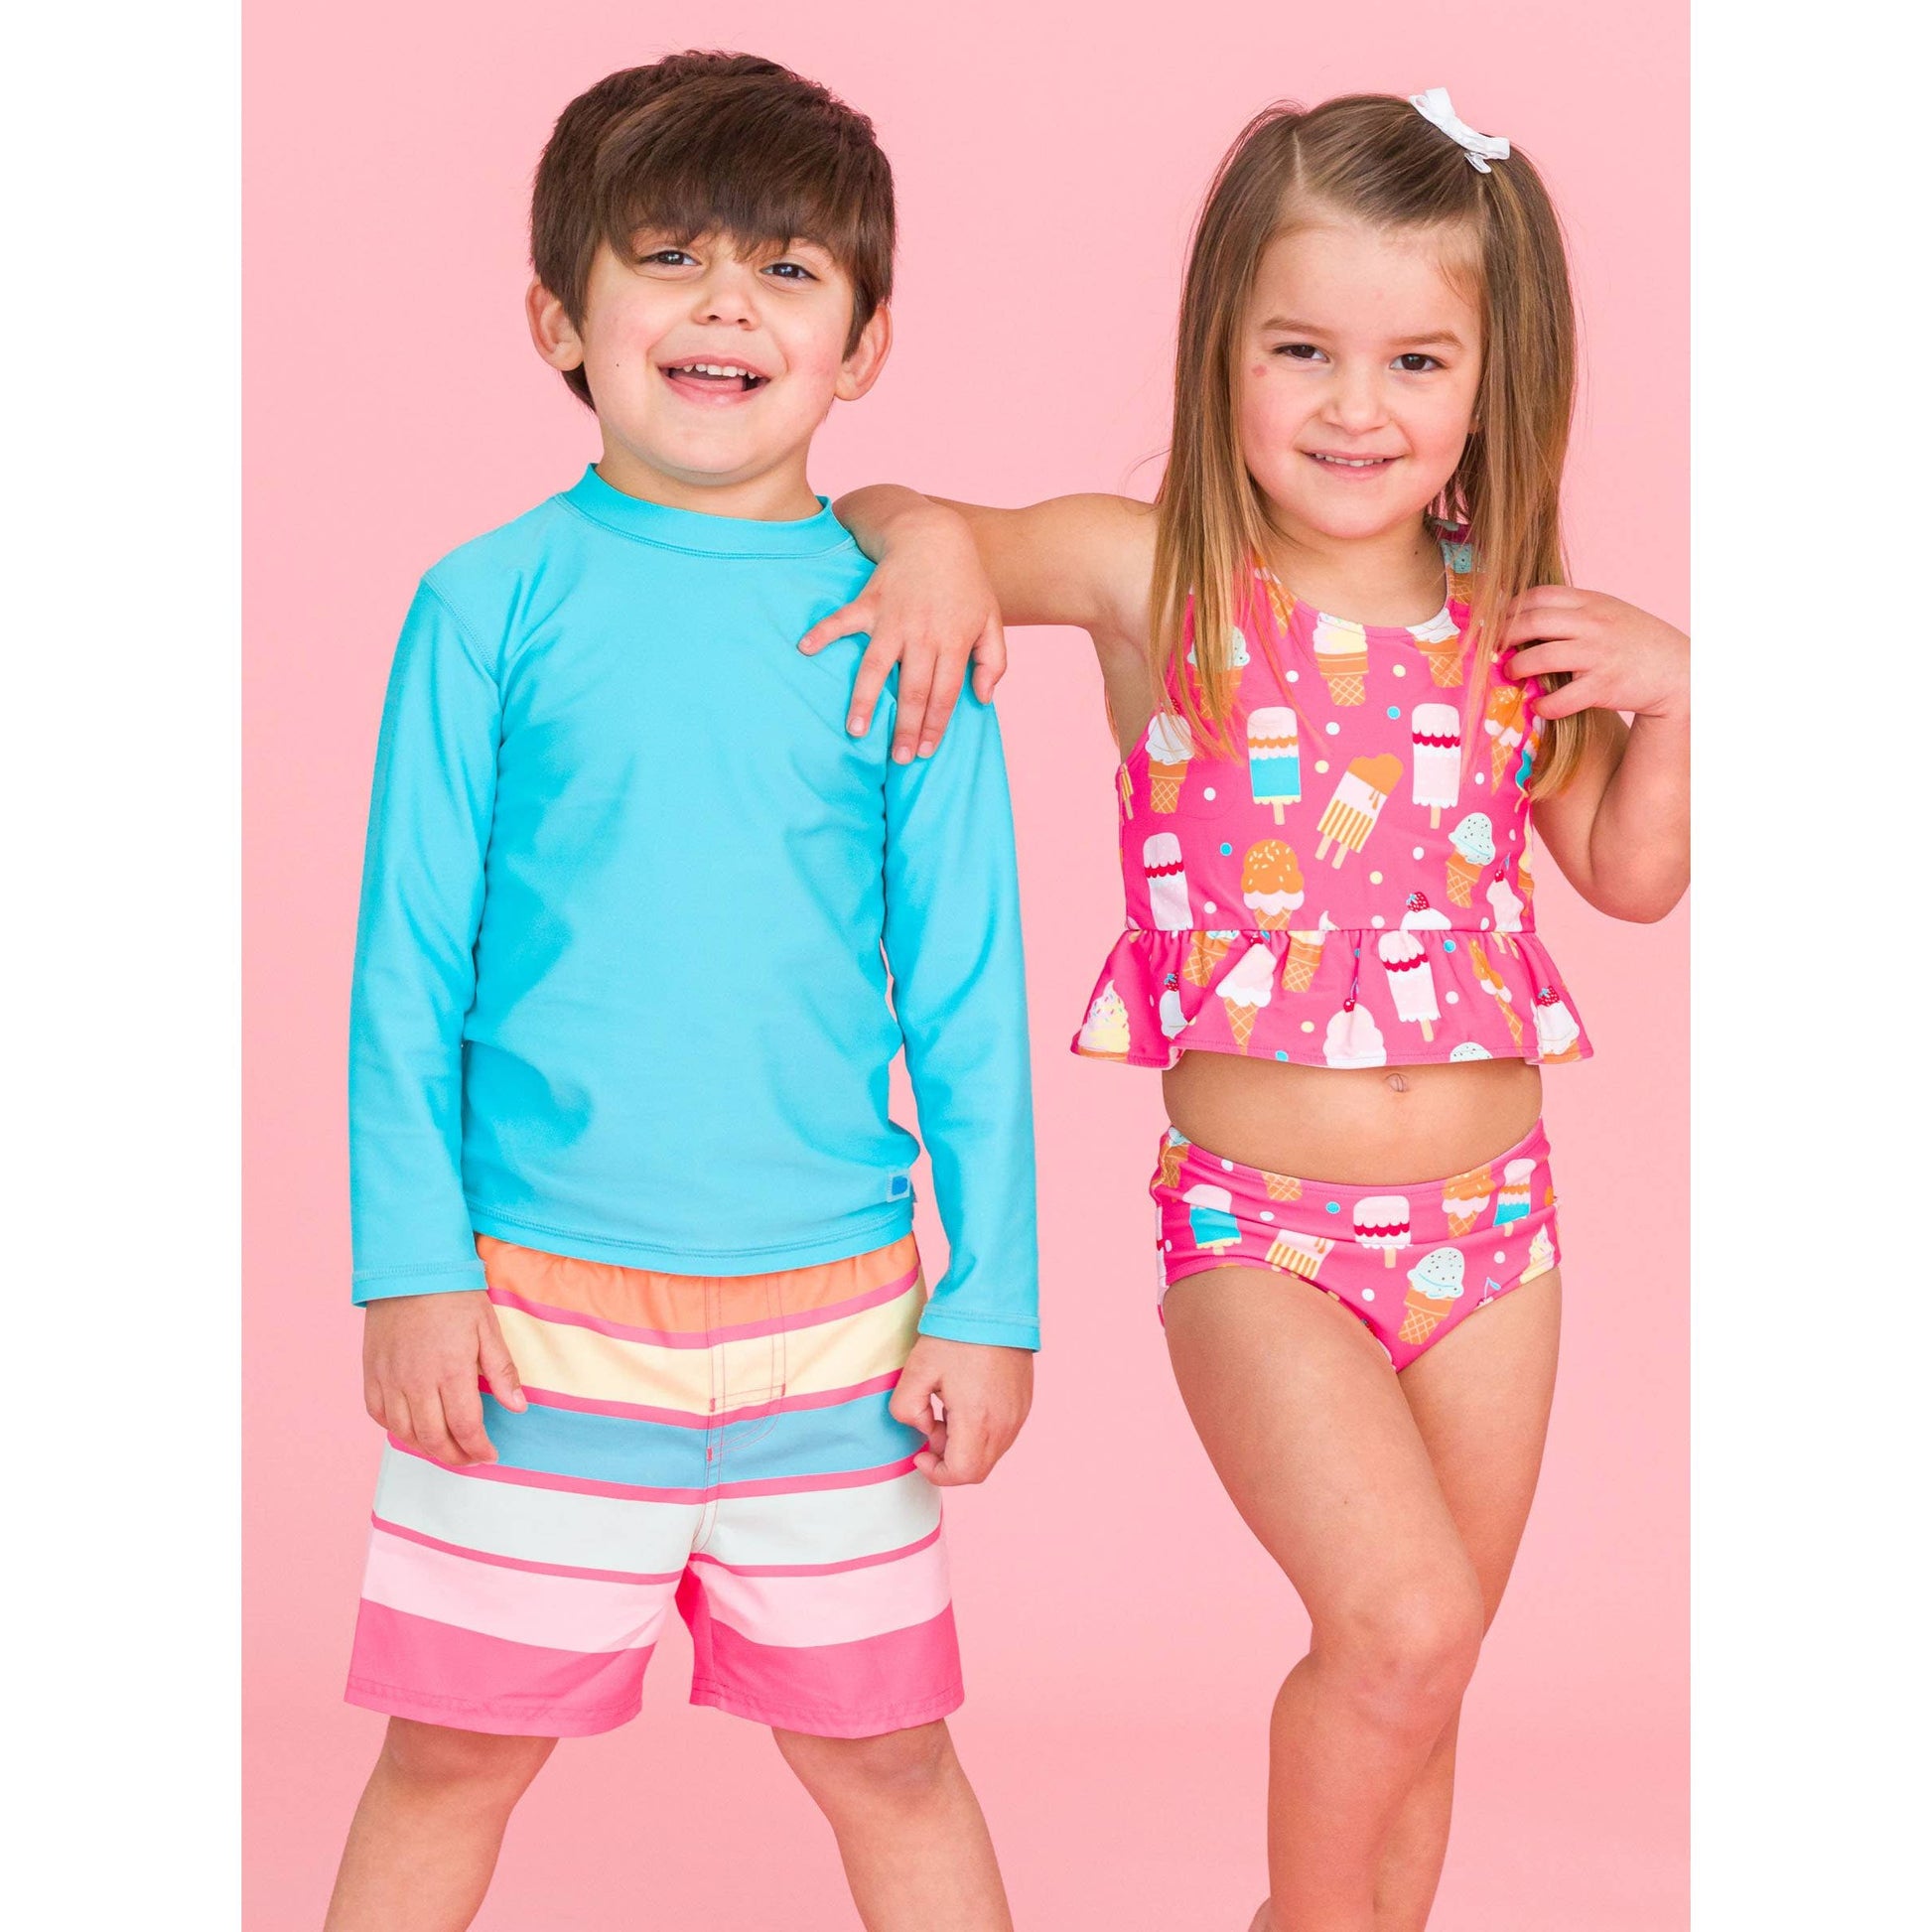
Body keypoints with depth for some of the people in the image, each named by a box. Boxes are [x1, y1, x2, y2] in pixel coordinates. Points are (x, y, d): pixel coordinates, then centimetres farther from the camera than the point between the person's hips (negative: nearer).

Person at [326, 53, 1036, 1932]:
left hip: (831, 1318, 1)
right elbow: (407, 961, 0)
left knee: (887, 1761, 12)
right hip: (533, 1312, -1)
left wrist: (988, 1304, 2)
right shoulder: (492, 604, -2)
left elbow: (967, 998, 4)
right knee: (449, 1759, 9)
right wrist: (410, 1266, -5)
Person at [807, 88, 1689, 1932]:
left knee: (1413, 1691, 13)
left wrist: (1669, 690, -3)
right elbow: (868, 518, -1)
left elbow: (1631, 877, 12)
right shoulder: (1155, 577, -6)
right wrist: (931, 536, -22)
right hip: (1255, 1225, -4)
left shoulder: (1507, 621, 4)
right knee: (1401, 1628, -17)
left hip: (1489, 1218, 4)